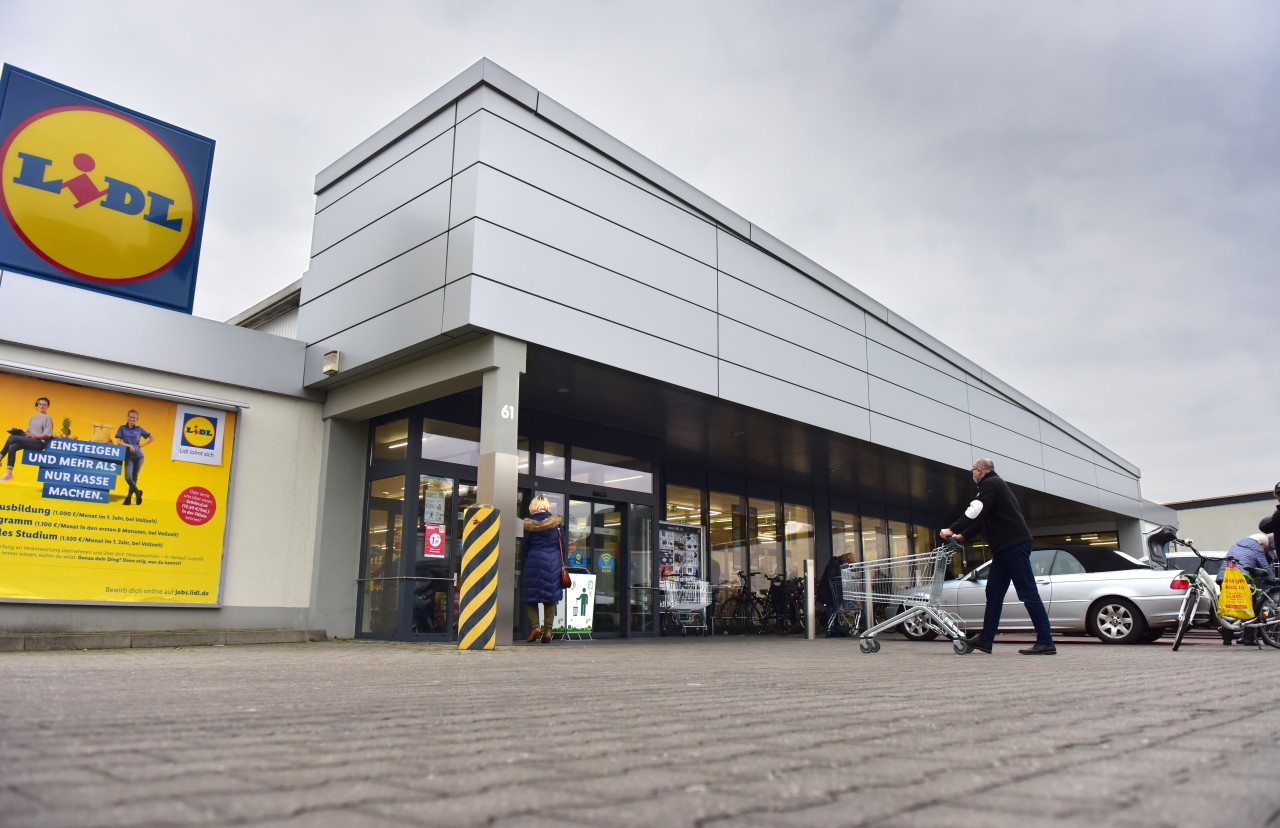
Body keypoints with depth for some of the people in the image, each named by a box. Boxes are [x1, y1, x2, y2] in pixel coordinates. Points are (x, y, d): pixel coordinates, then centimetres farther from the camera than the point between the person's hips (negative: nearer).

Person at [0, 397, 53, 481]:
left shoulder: (48, 418, 0)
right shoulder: (33, 418, 21)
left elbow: (47, 435, -9)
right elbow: (28, 431, 17)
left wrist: (32, 435, -19)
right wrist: (20, 432, -5)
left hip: (40, 443, -6)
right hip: (30, 441, 6)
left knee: (13, 437, -23)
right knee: (12, 447, -24)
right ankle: (9, 473, -26)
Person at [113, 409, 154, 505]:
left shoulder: (139, 429, 5)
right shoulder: (122, 428, 3)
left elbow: (152, 438, 13)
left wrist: (141, 445, 3)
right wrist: (129, 446, -17)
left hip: (138, 456, 1)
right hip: (128, 456, -1)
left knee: (134, 478, 4)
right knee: (128, 477, -13)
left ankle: (129, 497, 16)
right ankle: (138, 493, 10)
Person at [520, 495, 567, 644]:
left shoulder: (529, 524, -4)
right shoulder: (557, 522, 1)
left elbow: (524, 548, 2)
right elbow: (563, 546, 4)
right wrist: (561, 563, 16)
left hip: (534, 563, -2)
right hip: (553, 563, 2)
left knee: (530, 597, 9)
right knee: (550, 598, 9)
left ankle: (535, 627, -5)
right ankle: (548, 630, 5)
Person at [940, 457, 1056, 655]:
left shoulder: (991, 483, -8)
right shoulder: (993, 484, 24)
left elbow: (975, 512, -19)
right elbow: (982, 518, 25)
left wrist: (952, 530, -16)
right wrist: (962, 536, 18)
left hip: (1015, 544, -10)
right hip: (1005, 547, 10)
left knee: (1028, 593, -9)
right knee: (994, 593, 9)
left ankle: (1046, 642, -8)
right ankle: (985, 640, 11)